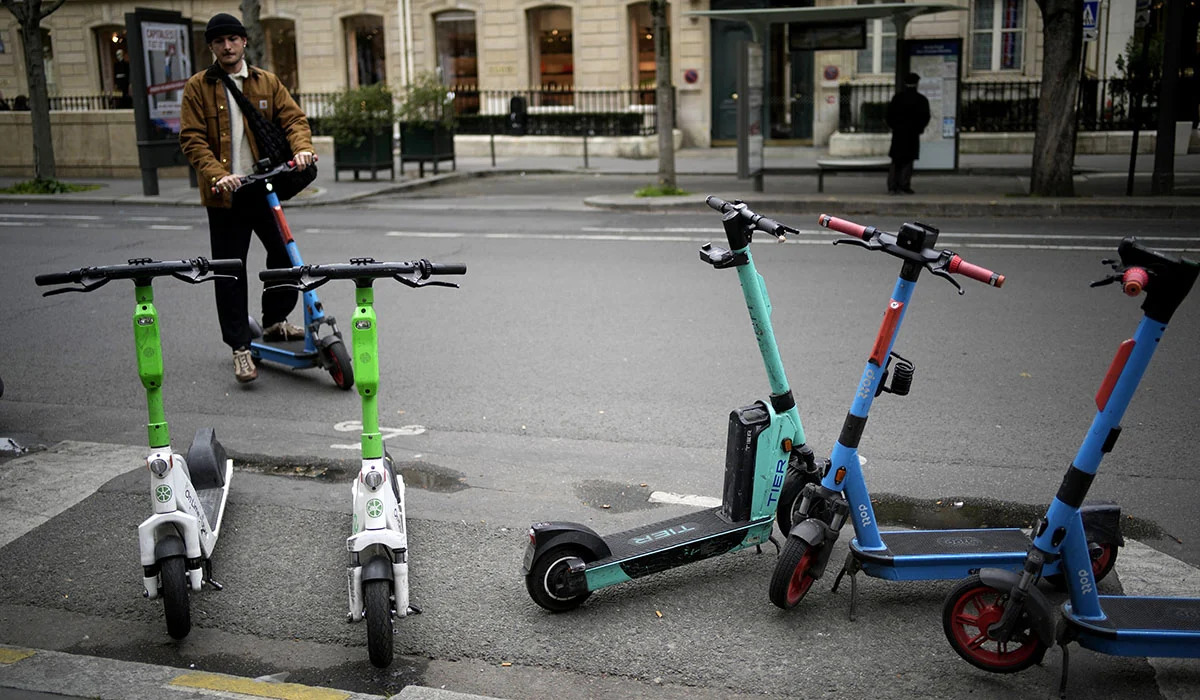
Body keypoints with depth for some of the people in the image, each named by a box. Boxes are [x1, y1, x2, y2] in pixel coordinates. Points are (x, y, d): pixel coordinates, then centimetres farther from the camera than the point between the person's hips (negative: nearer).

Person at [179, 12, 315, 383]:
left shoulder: (267, 82, 10)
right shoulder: (198, 87, 2)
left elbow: (293, 118, 3)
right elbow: (192, 139, -5)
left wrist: (302, 147, -20)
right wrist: (217, 175, -22)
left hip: (265, 186, 3)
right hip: (224, 193, -2)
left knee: (286, 254, 2)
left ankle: (274, 321, 26)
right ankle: (240, 347, 8)